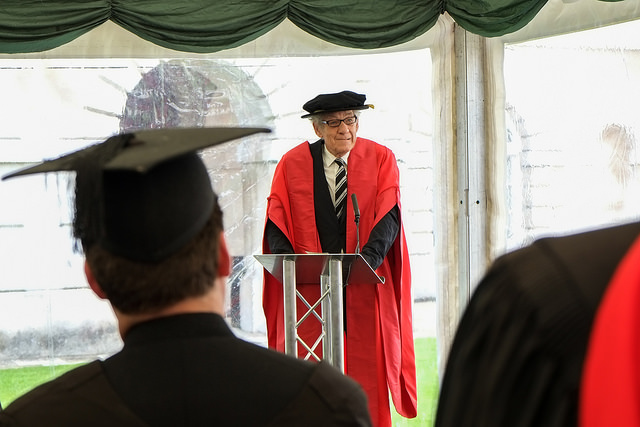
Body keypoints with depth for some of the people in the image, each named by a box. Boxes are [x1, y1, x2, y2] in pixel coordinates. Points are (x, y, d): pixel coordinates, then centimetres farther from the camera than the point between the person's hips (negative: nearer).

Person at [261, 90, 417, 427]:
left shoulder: (381, 159, 5)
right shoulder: (292, 163, 6)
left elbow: (388, 217, -5)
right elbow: (276, 225, 3)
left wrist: (366, 259, -23)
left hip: (365, 289, 0)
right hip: (308, 289, 0)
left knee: (367, 381, -3)